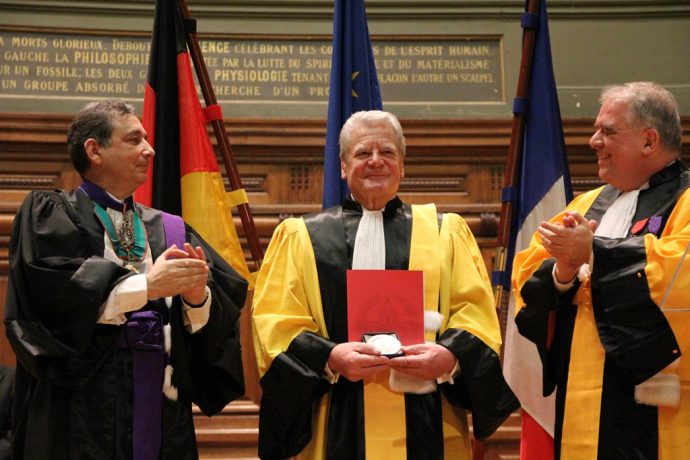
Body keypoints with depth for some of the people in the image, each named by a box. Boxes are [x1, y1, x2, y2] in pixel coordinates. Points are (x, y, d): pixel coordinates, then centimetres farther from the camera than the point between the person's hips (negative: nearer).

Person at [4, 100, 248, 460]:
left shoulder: (169, 231, 13)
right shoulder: (49, 217, 2)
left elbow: (221, 319, 4)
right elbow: (53, 291, -16)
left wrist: (198, 298, -17)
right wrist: (146, 285, -19)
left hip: (163, 414, 4)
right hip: (82, 415, -4)